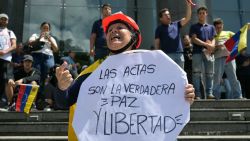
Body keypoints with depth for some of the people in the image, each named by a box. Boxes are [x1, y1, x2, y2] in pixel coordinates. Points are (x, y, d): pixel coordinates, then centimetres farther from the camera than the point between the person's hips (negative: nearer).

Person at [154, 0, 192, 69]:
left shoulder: (176, 25, 17)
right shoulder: (159, 28, 7)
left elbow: (187, 18, 10)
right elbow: (157, 43, 4)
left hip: (179, 54, 4)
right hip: (167, 54, -4)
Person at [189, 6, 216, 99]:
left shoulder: (211, 27, 21)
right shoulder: (194, 27, 10)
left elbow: (213, 39, 13)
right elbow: (194, 39, -2)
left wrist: (211, 46, -10)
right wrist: (206, 45, -10)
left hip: (209, 52, 3)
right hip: (197, 52, -3)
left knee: (209, 73, 1)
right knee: (196, 73, -8)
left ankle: (209, 93, 4)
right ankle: (197, 94, -8)